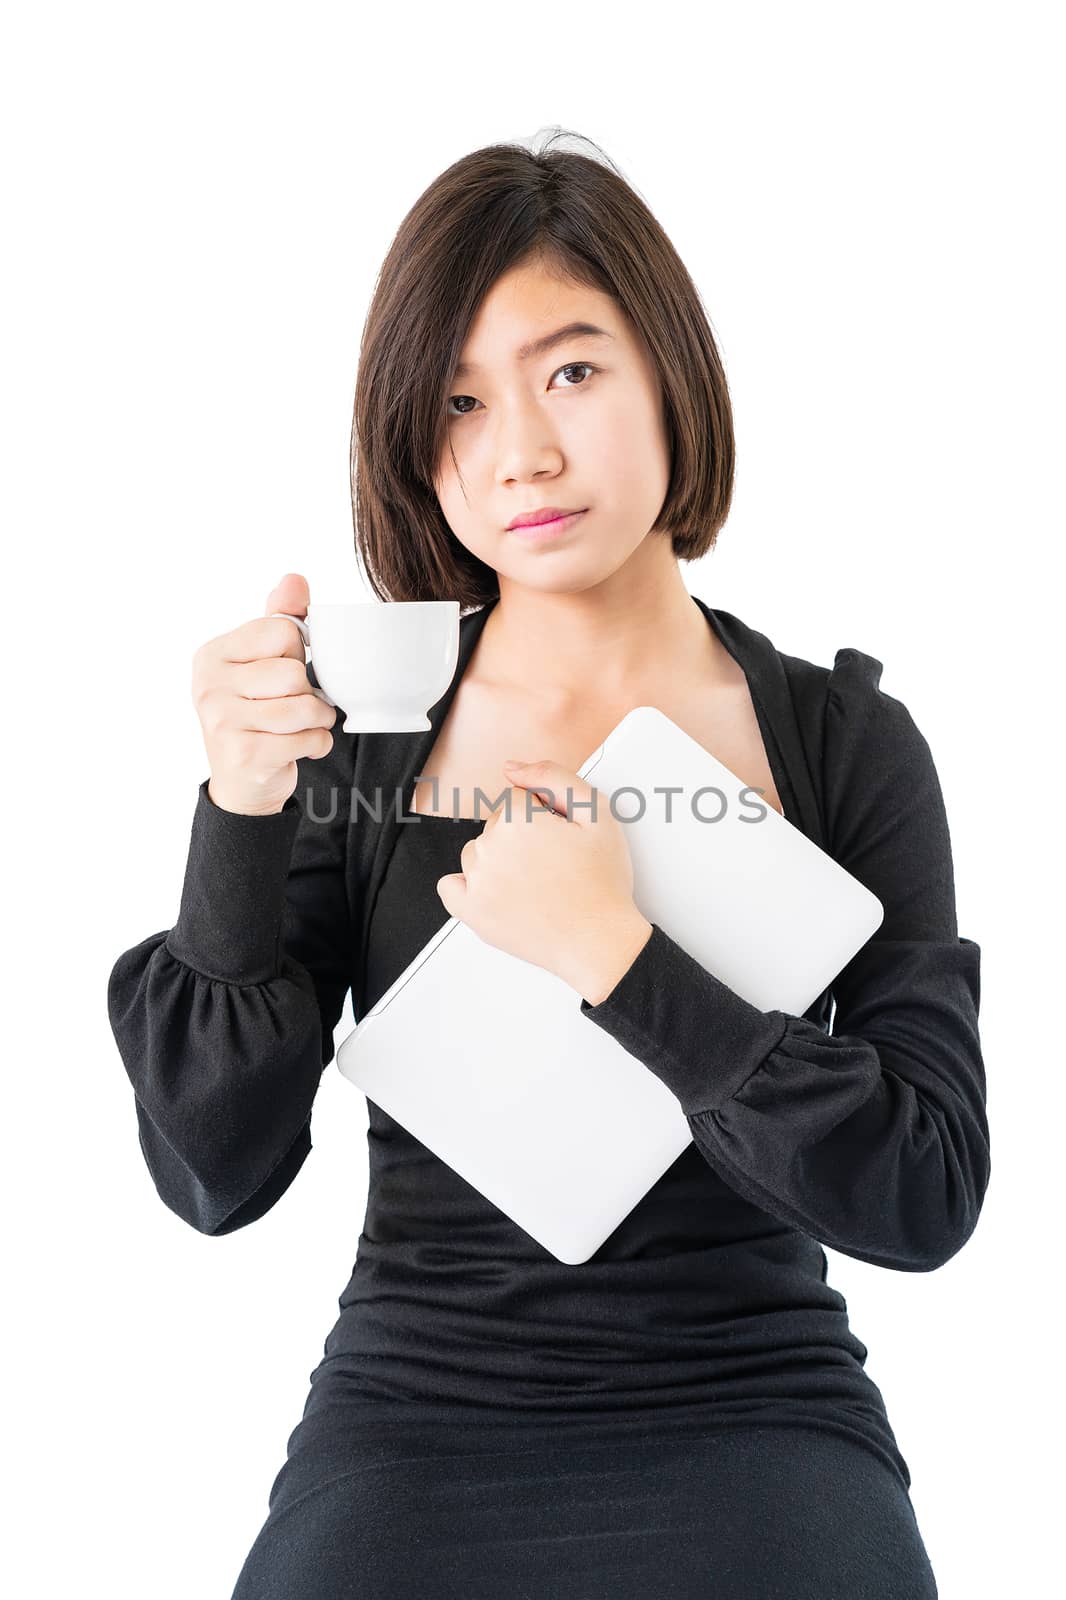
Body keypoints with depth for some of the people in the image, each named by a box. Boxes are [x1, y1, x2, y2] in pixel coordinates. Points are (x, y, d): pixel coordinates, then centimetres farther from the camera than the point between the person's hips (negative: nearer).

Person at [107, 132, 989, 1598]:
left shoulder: (845, 742, -2)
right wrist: (244, 816, -19)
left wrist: (616, 957, -18)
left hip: (753, 1403, 0)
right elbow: (216, 1178, -6)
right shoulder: (355, 726, -2)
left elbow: (927, 1196, -8)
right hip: (418, 1405, 1)